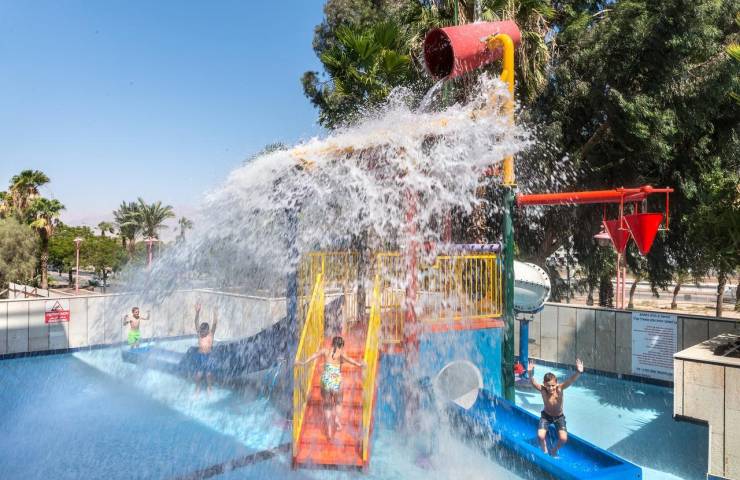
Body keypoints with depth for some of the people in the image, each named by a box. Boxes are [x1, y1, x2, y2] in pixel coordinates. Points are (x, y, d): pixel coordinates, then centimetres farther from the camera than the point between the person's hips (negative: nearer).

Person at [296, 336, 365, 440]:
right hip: (336, 381, -1)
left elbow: (315, 355, -5)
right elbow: (346, 358, -17)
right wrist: (358, 364, -26)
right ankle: (337, 419, 1)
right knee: (338, 403, 25)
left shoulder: (325, 351, 10)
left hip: (325, 380, 2)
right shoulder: (340, 352, 3)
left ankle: (329, 430, 10)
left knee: (327, 406, 18)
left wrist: (303, 363, -6)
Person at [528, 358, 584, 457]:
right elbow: (533, 383, -45)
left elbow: (570, 381, -42)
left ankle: (554, 451, 15)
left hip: (559, 417, 1)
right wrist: (530, 372, -64)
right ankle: (544, 451, 11)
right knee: (540, 436, -21)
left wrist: (578, 372, -60)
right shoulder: (542, 390, -26)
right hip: (546, 416, 0)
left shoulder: (559, 388, -26)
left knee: (563, 439, -18)